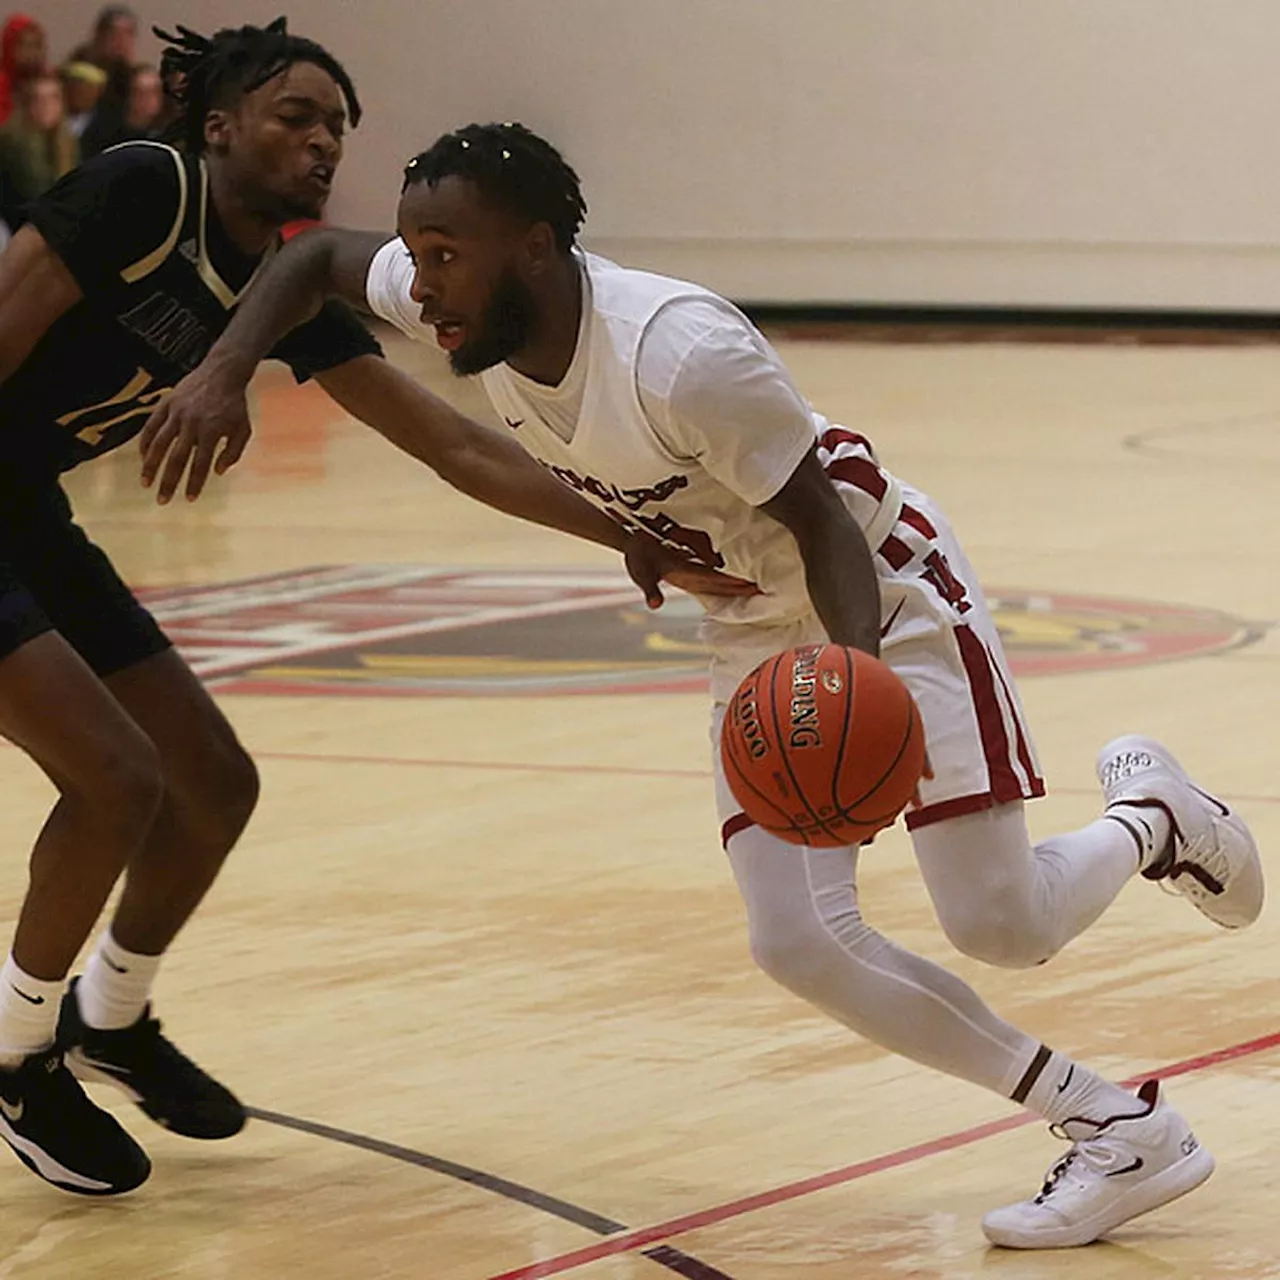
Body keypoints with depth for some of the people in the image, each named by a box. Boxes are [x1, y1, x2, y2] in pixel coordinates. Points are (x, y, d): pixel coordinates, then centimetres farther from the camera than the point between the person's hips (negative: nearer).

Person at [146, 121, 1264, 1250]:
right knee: (801, 945, -9)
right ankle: (1118, 1129, 1)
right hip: (759, 636, 7)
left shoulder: (680, 353, -35)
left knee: (1000, 924, -13)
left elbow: (823, 523, -26)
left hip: (881, 589, -7)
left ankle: (1146, 815, 23)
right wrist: (225, 375, -12)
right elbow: (316, 259, 4)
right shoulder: (475, 305, -14)